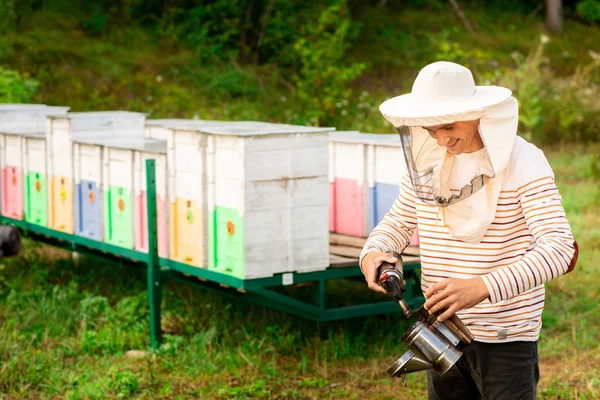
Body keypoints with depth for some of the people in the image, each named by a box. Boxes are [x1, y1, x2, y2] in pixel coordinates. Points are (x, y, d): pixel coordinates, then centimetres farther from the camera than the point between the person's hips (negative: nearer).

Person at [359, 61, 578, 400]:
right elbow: (399, 222, 13)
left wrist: (483, 288, -37)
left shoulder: (524, 163, -15)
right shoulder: (427, 160, 2)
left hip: (505, 339, -5)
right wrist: (372, 252, -11)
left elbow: (559, 248, -24)